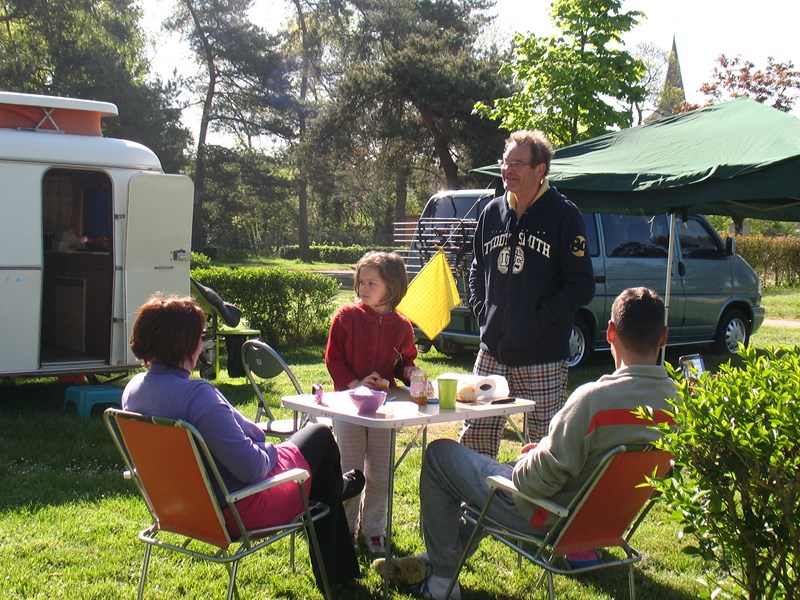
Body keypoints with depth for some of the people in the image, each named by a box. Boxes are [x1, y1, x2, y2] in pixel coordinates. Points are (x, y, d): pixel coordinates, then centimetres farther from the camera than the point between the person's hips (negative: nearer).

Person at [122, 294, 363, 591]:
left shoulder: (132, 390, -6)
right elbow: (251, 467, -33)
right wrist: (272, 450, -8)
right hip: (239, 510, -9)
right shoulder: (196, 394, -34)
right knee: (320, 435, 17)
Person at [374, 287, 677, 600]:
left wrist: (536, 453, -5)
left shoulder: (596, 397, -33)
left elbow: (541, 479, -27)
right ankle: (436, 559, 39)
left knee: (439, 453, 8)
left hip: (548, 518, -8)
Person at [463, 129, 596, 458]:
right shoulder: (492, 212, 11)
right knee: (474, 435, 7)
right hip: (492, 352, 5)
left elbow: (581, 286, -8)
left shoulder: (564, 215, -5)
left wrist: (542, 319, -13)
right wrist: (481, 311, 9)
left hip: (543, 358, -5)